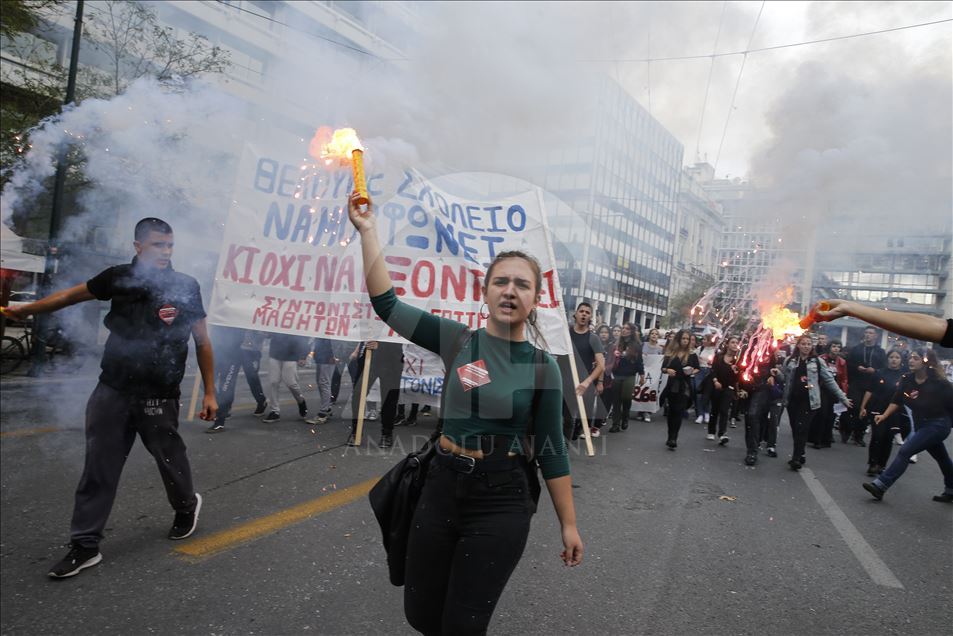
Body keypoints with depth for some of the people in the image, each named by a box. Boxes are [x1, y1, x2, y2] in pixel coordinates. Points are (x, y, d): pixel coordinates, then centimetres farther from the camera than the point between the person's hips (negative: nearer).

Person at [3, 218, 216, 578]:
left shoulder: (185, 286, -5)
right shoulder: (119, 278, -1)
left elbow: (202, 342, -1)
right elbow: (70, 296, 16)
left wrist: (209, 392, -2)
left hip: (159, 396, -2)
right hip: (112, 389, 2)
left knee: (170, 457, 10)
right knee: (98, 467, 5)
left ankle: (187, 507, 39)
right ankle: (85, 545, 16)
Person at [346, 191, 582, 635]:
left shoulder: (542, 367, -6)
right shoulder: (458, 341, -3)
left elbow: (551, 452, -1)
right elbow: (386, 303, -6)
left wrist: (569, 525, 1)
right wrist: (367, 231, -11)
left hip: (501, 503, -2)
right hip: (441, 490, 3)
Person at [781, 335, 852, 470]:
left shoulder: (817, 362, 3)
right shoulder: (790, 361, 8)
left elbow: (829, 380, 4)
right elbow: (784, 379, 15)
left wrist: (842, 397, 2)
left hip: (809, 401, -2)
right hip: (792, 400, 3)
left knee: (802, 429, -9)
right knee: (795, 430, 6)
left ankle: (796, 458, -4)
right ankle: (799, 455, 19)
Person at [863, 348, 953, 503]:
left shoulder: (939, 383, -20)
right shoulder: (907, 380, -5)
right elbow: (897, 401, -2)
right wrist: (884, 415, -13)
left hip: (937, 425, -7)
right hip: (921, 425, 7)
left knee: (905, 451, -15)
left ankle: (881, 485, -16)